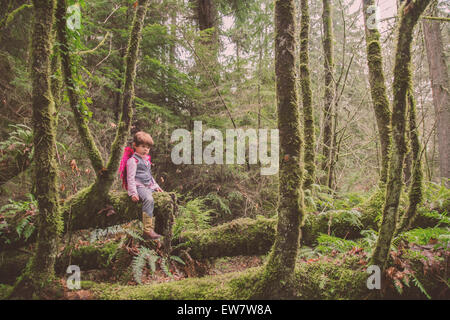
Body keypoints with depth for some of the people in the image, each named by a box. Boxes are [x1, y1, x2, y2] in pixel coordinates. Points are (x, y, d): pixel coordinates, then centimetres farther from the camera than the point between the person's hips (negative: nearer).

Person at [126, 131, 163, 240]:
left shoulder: (147, 159, 22)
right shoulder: (133, 160, -5)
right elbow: (130, 178, -11)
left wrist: (156, 185, 24)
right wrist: (133, 193, -19)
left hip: (149, 186, 9)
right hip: (139, 187, -9)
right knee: (149, 199, -35)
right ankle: (148, 230, -37)